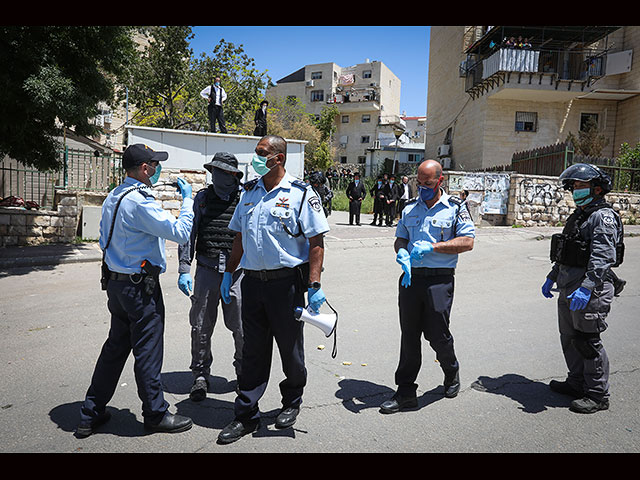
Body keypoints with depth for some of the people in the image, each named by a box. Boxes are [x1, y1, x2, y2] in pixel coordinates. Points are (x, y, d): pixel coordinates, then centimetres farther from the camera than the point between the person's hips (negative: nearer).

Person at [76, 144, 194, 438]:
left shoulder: (113, 197, 11)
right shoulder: (140, 202, -20)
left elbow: (104, 240, 19)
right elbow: (180, 232, -21)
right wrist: (187, 198, -10)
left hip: (115, 281, 10)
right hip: (140, 286, -9)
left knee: (115, 347, 18)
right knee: (147, 352, 3)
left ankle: (91, 413, 28)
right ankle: (156, 415, 18)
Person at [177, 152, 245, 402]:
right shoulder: (202, 198, 7)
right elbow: (188, 234, 7)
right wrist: (184, 270, -1)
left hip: (236, 271, -1)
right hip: (207, 269, 1)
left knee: (240, 327, 5)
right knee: (201, 327, 5)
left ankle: (244, 370, 29)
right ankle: (201, 376, 22)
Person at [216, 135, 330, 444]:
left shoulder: (301, 194, -7)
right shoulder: (249, 192, 11)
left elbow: (316, 243, -10)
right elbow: (240, 237, 18)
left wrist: (314, 285, -16)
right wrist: (229, 273, 15)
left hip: (286, 282, -4)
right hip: (253, 280, 5)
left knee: (290, 346, 12)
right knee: (253, 349, 10)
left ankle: (292, 402, 36)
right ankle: (246, 416, 21)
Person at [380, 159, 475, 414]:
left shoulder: (455, 207, 1)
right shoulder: (410, 208, 14)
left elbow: (467, 241, -5)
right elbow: (400, 238, 18)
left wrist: (433, 246, -15)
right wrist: (401, 251, -6)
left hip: (439, 279, -4)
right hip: (410, 277, 4)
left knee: (437, 334, 1)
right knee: (409, 334, 7)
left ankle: (452, 373, 34)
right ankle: (405, 391, 16)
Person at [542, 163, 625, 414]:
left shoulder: (604, 217, -13)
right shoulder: (578, 216, 18)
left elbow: (601, 258, -24)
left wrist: (586, 288, -33)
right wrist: (552, 277, 25)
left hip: (591, 292, -10)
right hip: (568, 290, 10)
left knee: (589, 342, -2)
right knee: (570, 338, 17)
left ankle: (597, 395, 11)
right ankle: (577, 383, 32)